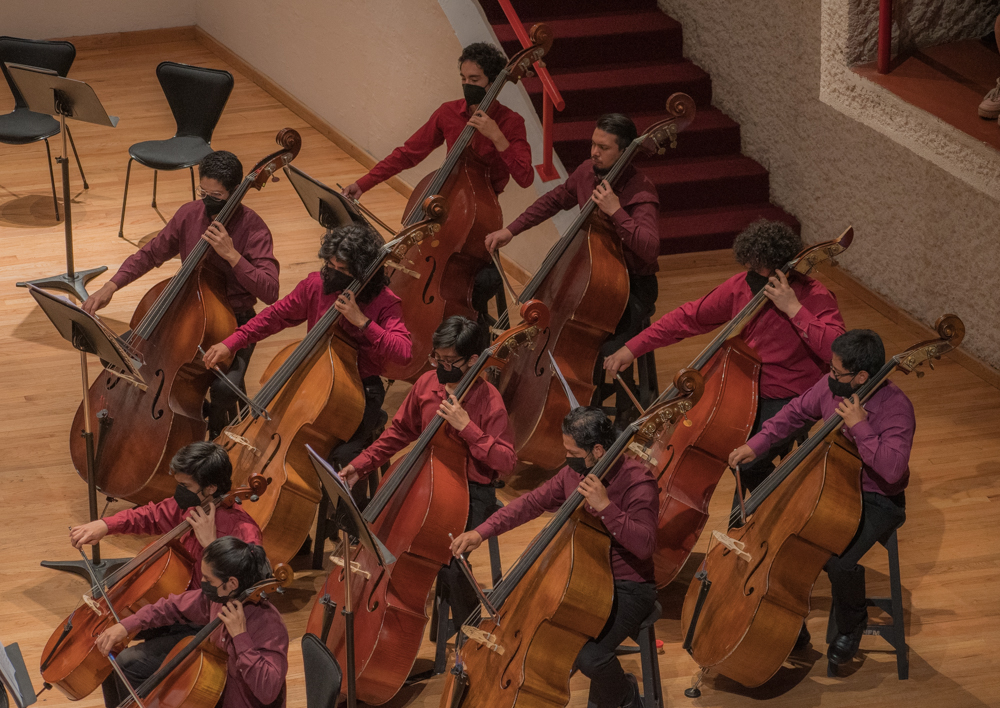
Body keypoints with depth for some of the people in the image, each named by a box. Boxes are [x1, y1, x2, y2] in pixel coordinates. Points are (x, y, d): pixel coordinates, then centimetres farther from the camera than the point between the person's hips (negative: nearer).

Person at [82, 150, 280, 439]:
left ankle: (219, 429, 6)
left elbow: (269, 292, -26)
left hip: (234, 323, -5)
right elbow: (150, 254, 9)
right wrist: (110, 286, -5)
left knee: (225, 386, -32)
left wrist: (232, 255, -34)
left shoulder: (253, 228, -17)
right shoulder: (190, 215, -2)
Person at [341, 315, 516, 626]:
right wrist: (360, 465, 12)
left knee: (449, 558, -27)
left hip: (472, 493, -6)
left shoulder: (488, 399, -14)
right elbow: (400, 431, 19)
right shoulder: (427, 383, 2)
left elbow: (506, 463, -20)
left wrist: (466, 426, -27)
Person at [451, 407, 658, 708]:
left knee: (590, 656, -27)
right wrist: (482, 532, 0)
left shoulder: (638, 480, -19)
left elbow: (644, 545, -29)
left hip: (629, 589, -7)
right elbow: (531, 503, 10)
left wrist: (606, 507, -36)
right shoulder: (575, 472, 2)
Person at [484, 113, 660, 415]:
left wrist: (616, 211, -37)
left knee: (609, 352, -30)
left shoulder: (640, 191, -21)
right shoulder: (588, 173, 0)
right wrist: (511, 230, 18)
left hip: (632, 286, -7)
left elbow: (649, 248, -35)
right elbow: (554, 200, 22)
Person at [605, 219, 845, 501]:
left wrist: (794, 309, -33)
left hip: (791, 402, -6)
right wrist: (632, 348, 2)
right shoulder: (741, 286, -1)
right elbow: (689, 318, 6)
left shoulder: (815, 298, -17)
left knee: (749, 462, -26)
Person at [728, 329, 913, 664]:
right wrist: (757, 444, 5)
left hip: (877, 502, -7)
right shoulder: (832, 386, -6)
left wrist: (859, 427, -35)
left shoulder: (895, 408, -24)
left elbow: (892, 469, -35)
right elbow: (795, 413, 14)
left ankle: (851, 627, 5)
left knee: (840, 563, -30)